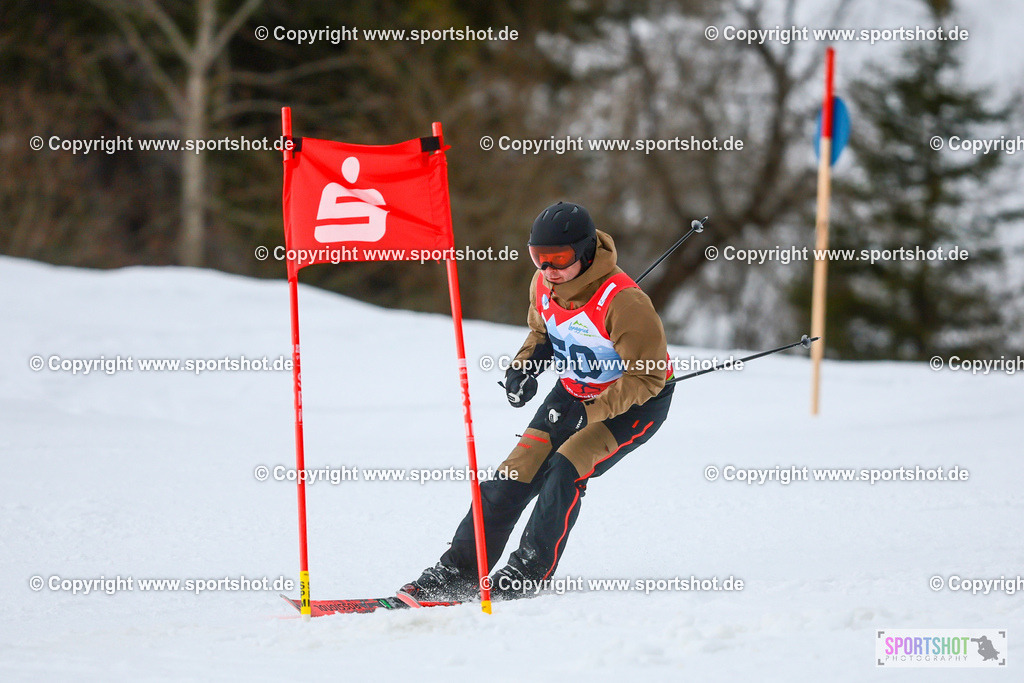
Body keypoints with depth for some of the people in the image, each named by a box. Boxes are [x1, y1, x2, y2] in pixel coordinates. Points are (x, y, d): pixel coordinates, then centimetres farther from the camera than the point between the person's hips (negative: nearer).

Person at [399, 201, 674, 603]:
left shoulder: (622, 301, -32)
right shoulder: (543, 286, -10)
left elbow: (647, 377, -26)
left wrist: (588, 413, -30)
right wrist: (525, 366, -7)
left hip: (636, 403, -6)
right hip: (576, 389, 7)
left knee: (566, 469, -25)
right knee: (516, 475, -4)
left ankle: (527, 576, -15)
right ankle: (457, 572, 2)